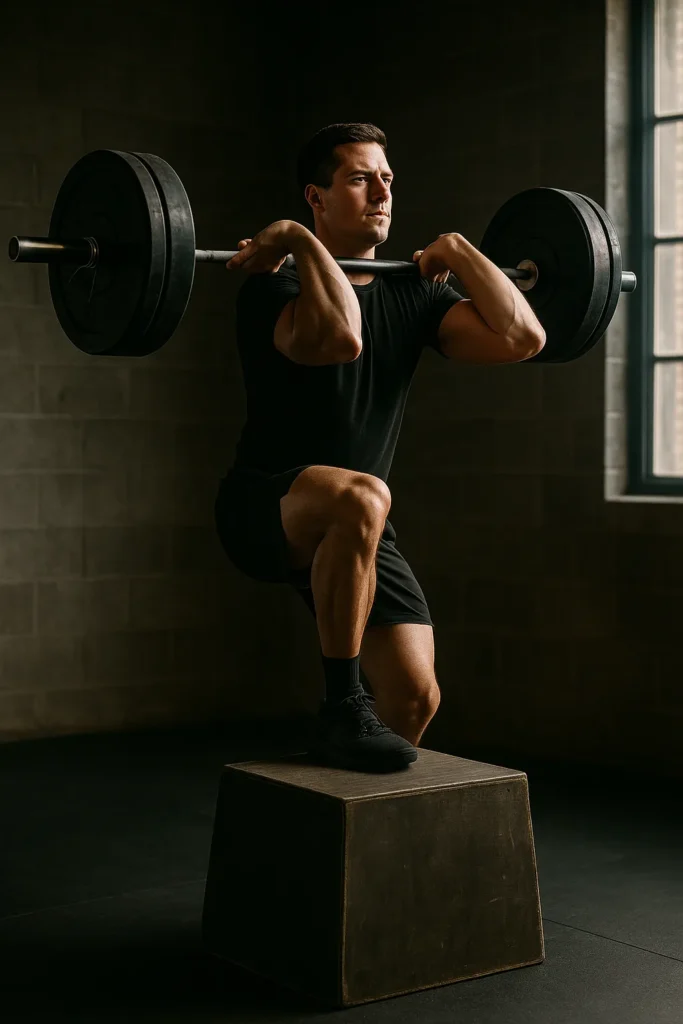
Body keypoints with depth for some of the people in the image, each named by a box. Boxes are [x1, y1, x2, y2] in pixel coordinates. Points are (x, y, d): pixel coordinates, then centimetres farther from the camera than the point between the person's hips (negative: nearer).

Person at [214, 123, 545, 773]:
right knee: (361, 499, -40)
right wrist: (302, 242, -27)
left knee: (415, 698, -3)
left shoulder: (413, 293, 4)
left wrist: (457, 251, -1)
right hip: (264, 507, -6)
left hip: (354, 532, 6)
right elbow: (339, 337, -40)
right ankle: (342, 712, -24)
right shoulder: (277, 286, -16)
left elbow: (520, 337, -9)